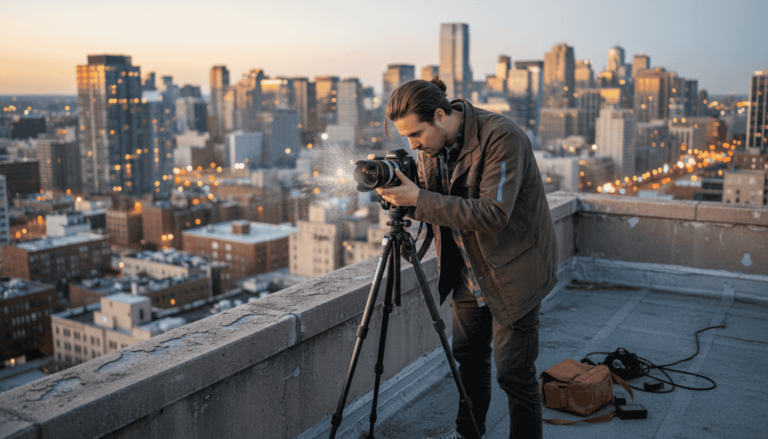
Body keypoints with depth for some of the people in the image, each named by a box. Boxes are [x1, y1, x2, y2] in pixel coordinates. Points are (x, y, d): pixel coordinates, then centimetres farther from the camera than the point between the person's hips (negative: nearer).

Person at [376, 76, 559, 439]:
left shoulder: (501, 137, -26)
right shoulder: (431, 144, -3)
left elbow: (493, 214, -33)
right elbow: (432, 201, 7)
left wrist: (419, 201, -36)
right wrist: (401, 193, -16)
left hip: (513, 268, -7)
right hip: (469, 269, 7)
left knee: (513, 370, -3)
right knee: (468, 353, 19)